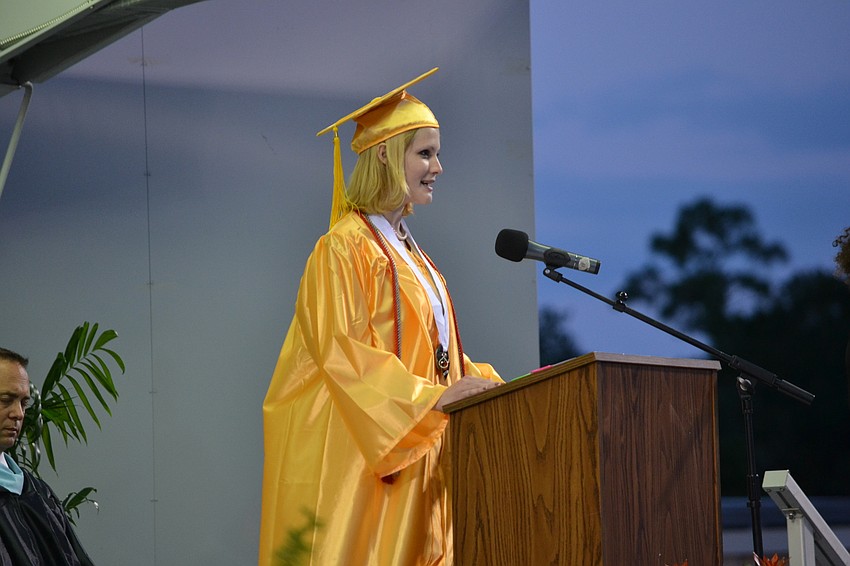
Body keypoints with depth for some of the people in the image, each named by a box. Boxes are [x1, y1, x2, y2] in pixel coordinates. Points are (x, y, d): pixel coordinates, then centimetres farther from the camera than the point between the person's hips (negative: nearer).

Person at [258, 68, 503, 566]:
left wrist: (490, 383, 3)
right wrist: (432, 395, -23)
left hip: (410, 455, 8)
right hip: (358, 454, -8)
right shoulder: (346, 248, -9)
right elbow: (342, 352, -17)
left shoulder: (406, 250, 18)